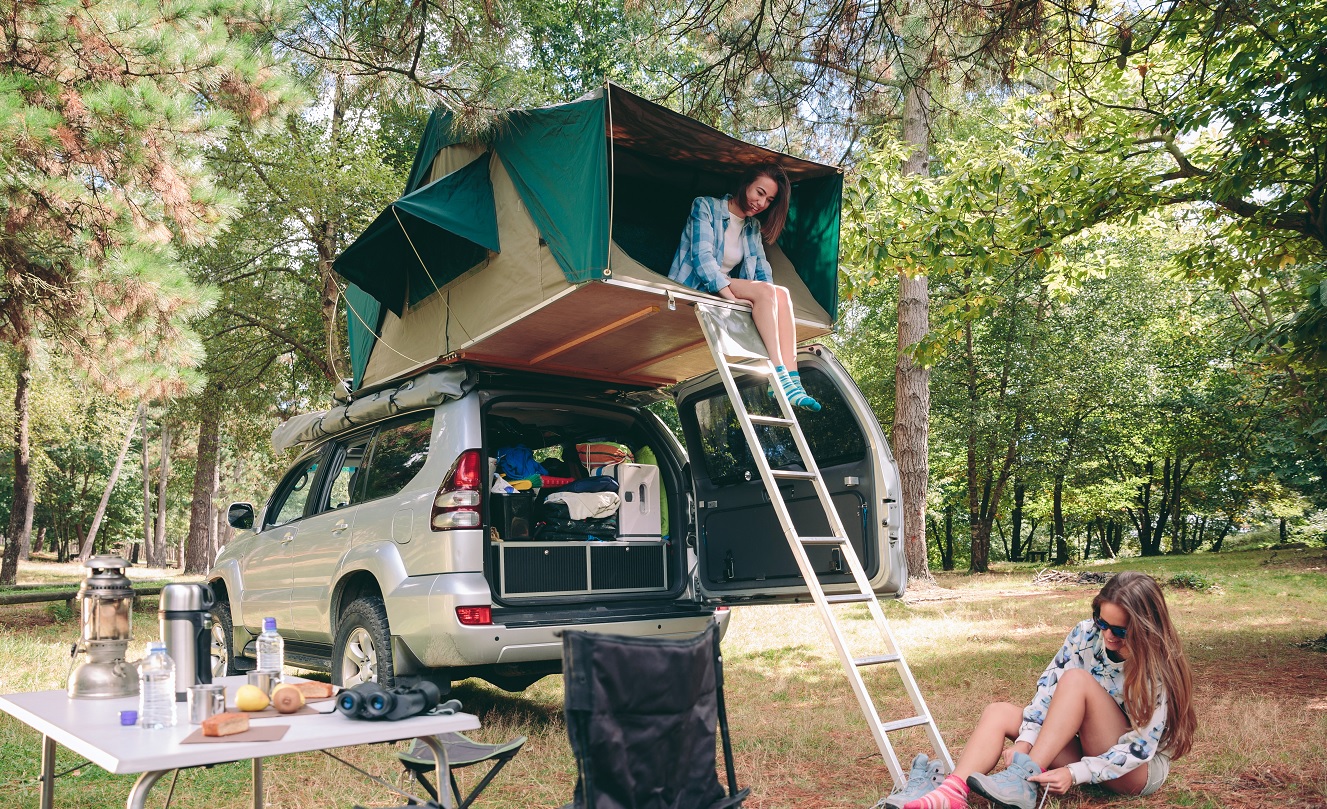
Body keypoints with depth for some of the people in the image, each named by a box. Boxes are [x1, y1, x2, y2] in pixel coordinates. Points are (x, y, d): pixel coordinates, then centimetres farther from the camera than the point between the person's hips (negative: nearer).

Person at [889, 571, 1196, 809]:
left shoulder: (1158, 670, -21)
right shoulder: (1087, 635, -9)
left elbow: (1140, 748, -24)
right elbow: (1048, 688, -11)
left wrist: (1076, 773, -35)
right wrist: (1024, 742, -25)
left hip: (1142, 769, -6)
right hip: (1092, 748, 6)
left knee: (1076, 680, -30)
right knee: (998, 712, -16)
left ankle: (1023, 781, -37)